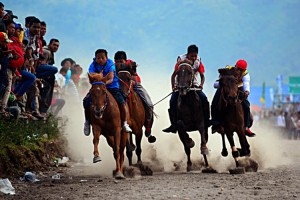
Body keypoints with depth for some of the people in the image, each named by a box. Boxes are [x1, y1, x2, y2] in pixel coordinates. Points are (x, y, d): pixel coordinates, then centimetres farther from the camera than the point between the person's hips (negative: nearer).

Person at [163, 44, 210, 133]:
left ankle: (206, 121, -7)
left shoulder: (198, 61, -10)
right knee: (173, 101, -21)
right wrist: (173, 86, -26)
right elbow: (174, 75, -12)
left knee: (204, 99, -19)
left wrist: (201, 85, -27)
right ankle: (173, 125, -15)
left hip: (194, 84, 1)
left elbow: (202, 76, -7)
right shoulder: (181, 60, -16)